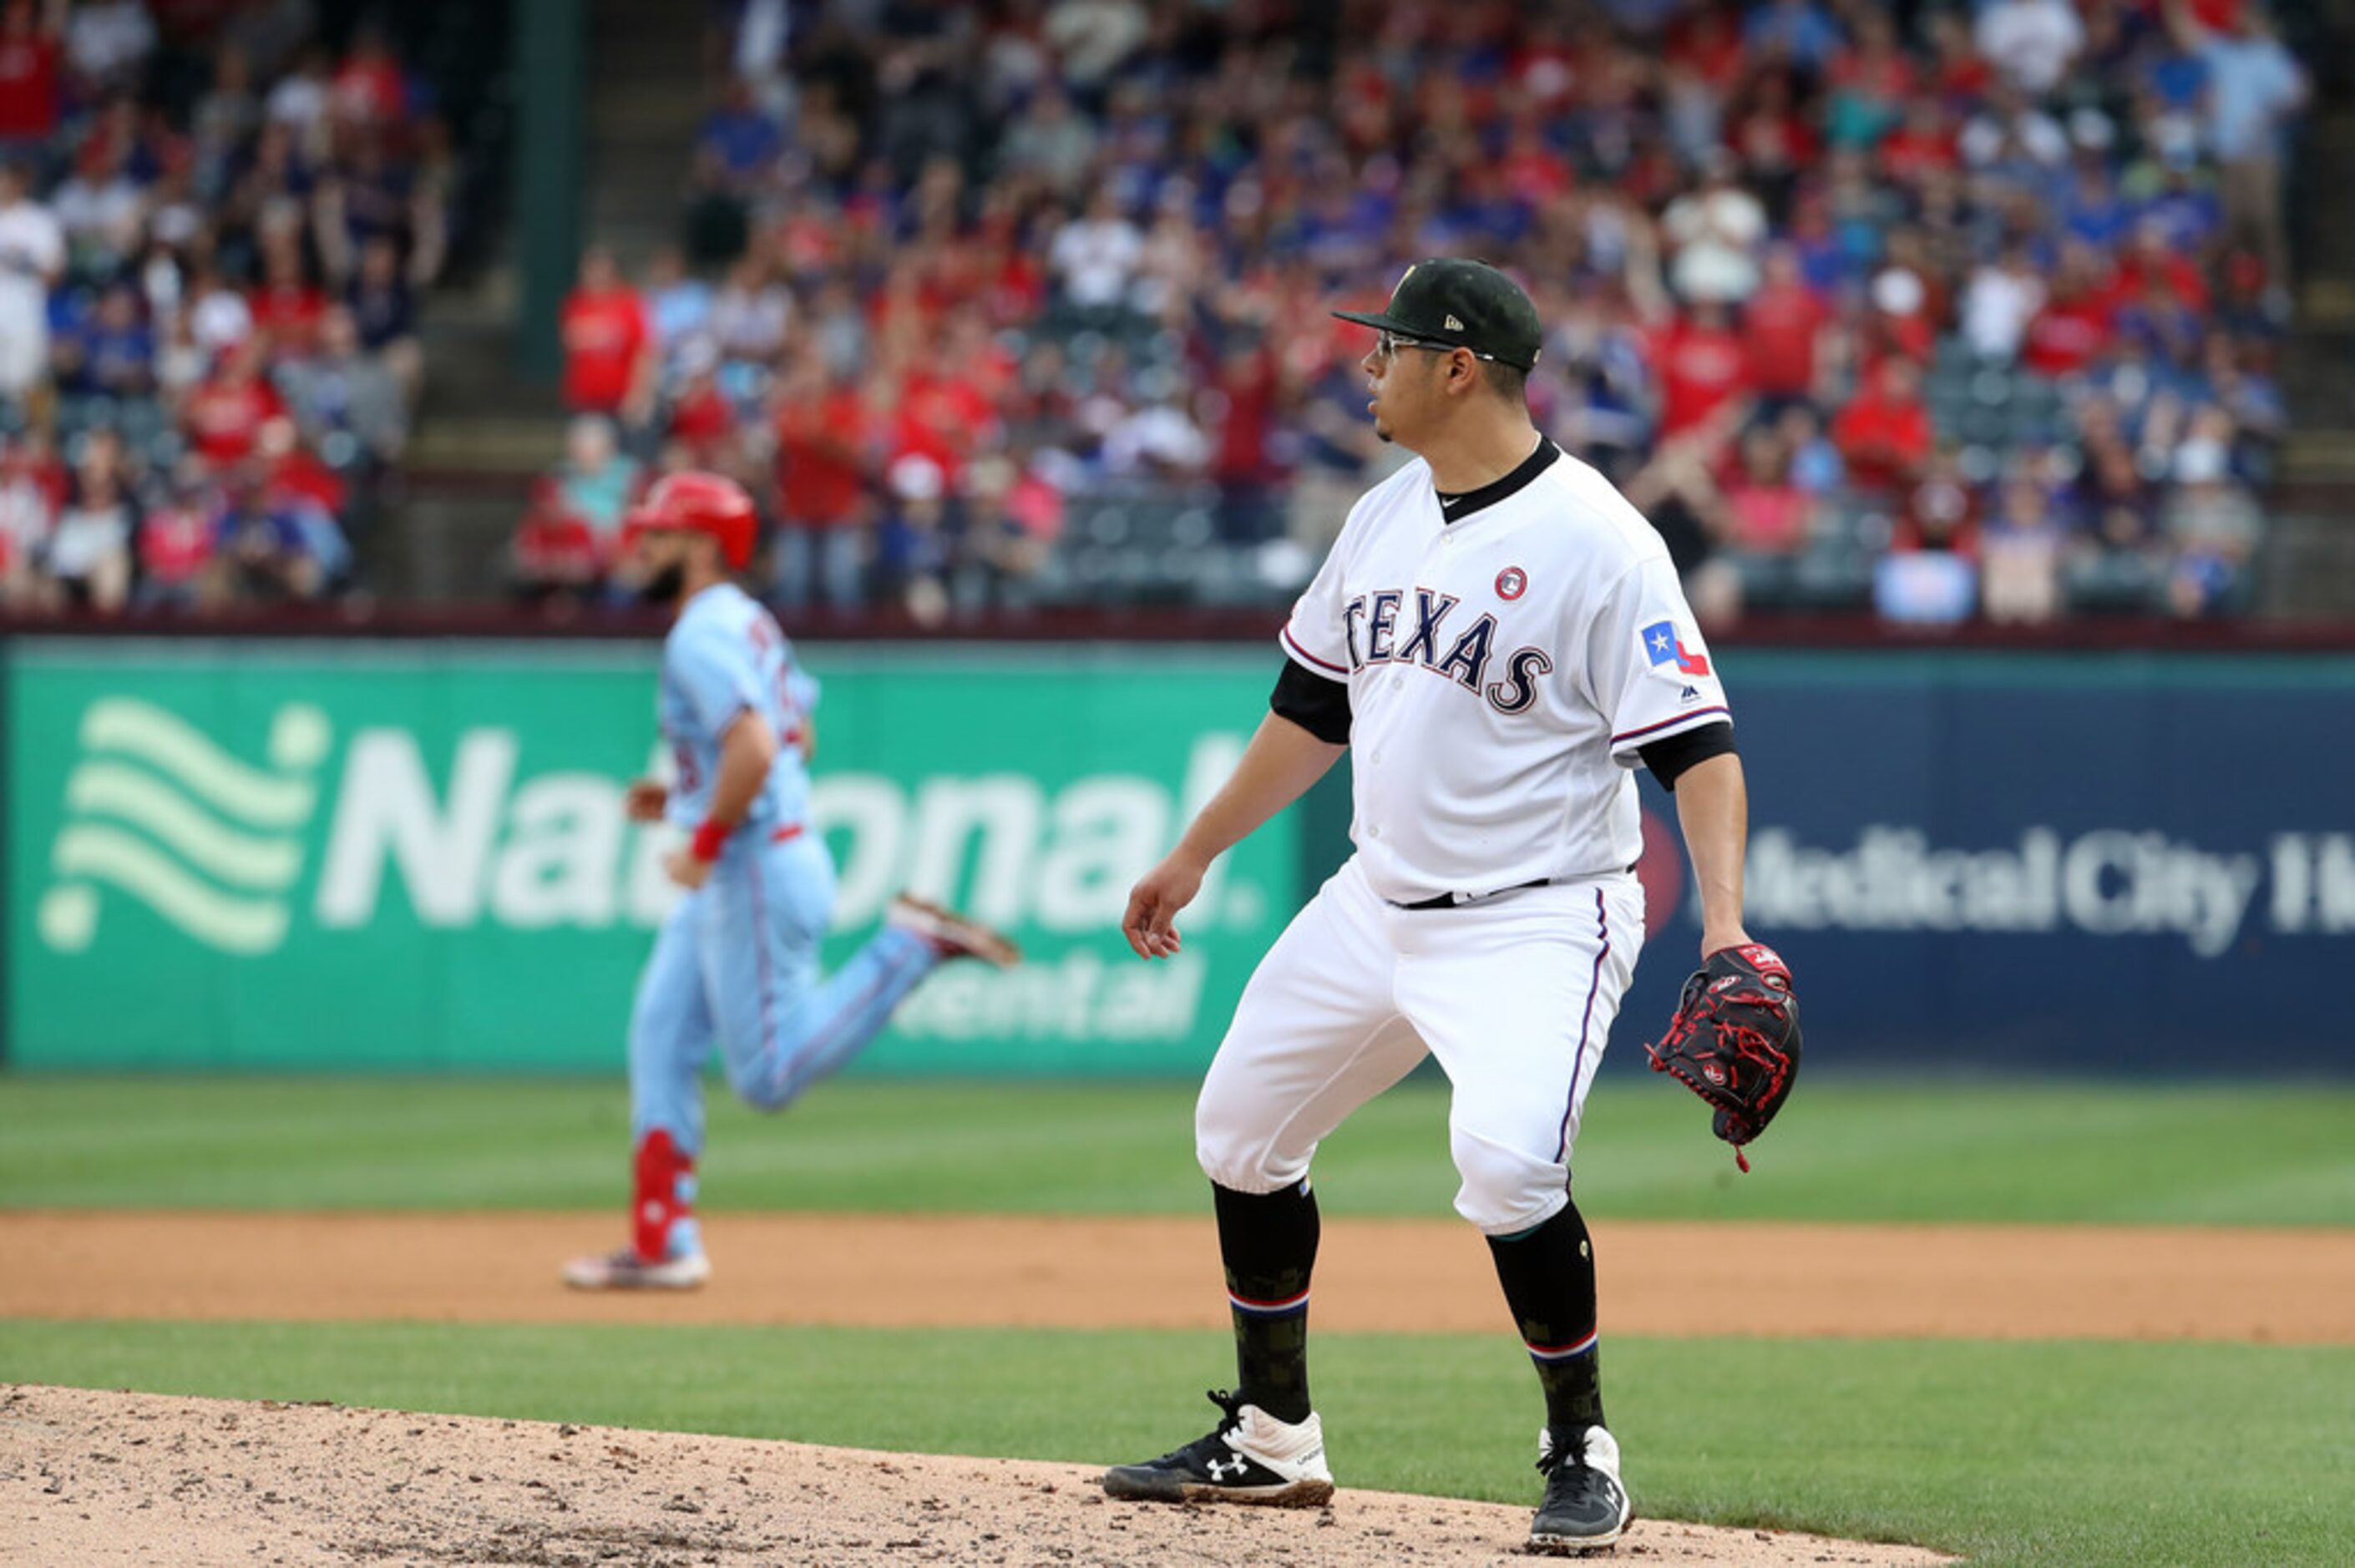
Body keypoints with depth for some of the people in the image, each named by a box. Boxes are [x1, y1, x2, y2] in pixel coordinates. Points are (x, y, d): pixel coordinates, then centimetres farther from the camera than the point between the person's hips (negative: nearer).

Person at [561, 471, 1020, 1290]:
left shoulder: (703, 636, -17)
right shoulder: (747, 623, 14)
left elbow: (755, 748, -29)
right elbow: (797, 735, 24)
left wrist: (705, 842, -19)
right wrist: (682, 795, 19)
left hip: (756, 866, -10)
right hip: (731, 877, 10)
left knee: (769, 1075, -8)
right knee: (660, 1039, 8)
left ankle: (911, 946, -5)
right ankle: (662, 1245, 8)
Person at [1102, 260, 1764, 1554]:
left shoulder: (1596, 539, -17)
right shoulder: (1383, 517, 7)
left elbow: (1696, 743, -20)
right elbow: (1314, 709, 19)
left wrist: (1724, 919, -32)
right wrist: (1195, 855, 22)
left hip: (1537, 919, -8)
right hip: (1378, 901, 8)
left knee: (1505, 1158, -28)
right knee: (1241, 1129, 13)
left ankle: (1582, 1451, -9)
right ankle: (1272, 1439, 28)